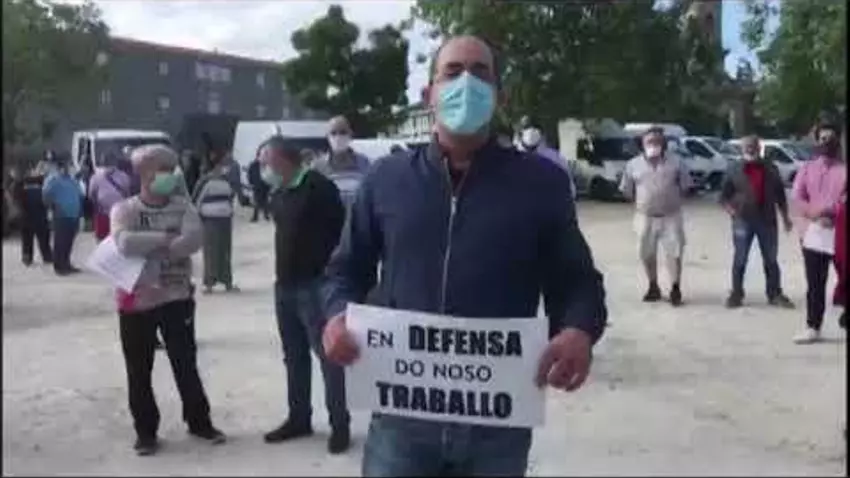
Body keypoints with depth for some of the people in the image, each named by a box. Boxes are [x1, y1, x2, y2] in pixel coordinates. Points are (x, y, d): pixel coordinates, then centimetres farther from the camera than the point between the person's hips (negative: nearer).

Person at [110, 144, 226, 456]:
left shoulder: (182, 206, 1)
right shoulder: (124, 209, -5)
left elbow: (193, 240, -17)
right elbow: (126, 244, -25)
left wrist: (148, 249, -20)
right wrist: (165, 237, -16)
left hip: (177, 298, 2)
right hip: (136, 301, -1)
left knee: (186, 363, 10)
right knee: (139, 371, 7)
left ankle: (199, 421, 25)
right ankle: (145, 431, 22)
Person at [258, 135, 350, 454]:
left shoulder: (318, 187, -13)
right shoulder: (280, 192, 13)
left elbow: (340, 231, -17)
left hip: (314, 285, -8)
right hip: (285, 285, 9)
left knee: (328, 356, -3)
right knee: (294, 356, 15)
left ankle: (339, 425, 5)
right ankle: (299, 418, 27)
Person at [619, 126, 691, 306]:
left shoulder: (675, 162, 1)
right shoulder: (633, 164, 2)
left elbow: (684, 186, 7)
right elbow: (626, 190, 9)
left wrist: (674, 201, 2)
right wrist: (641, 203, 6)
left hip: (671, 216, -1)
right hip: (645, 217, 2)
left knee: (674, 253, -3)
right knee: (647, 254, 9)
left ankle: (675, 289, 7)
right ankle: (653, 287, 25)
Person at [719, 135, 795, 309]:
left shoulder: (770, 169, 8)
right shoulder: (734, 170, 2)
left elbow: (780, 195, 12)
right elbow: (724, 195, 4)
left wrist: (785, 217, 10)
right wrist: (731, 210, -11)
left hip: (767, 220, 2)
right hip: (742, 221, -2)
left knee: (771, 260, 8)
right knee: (740, 260, 3)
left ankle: (775, 295, 17)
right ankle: (736, 294, 11)